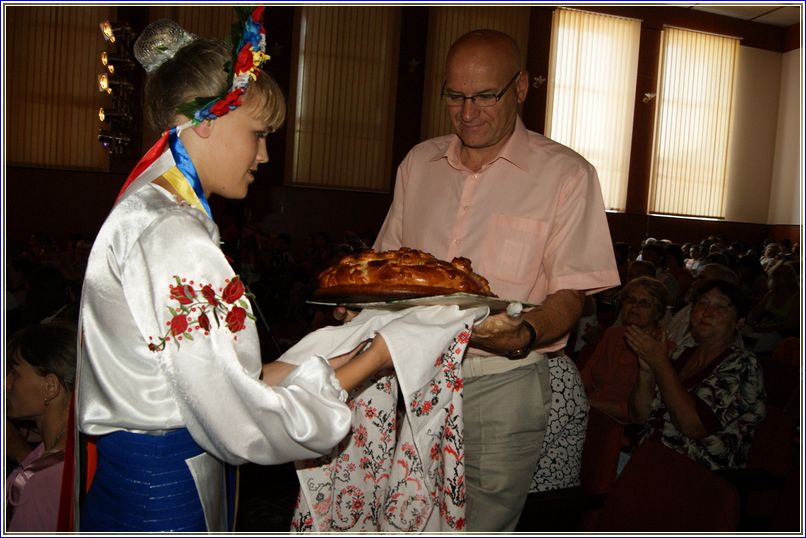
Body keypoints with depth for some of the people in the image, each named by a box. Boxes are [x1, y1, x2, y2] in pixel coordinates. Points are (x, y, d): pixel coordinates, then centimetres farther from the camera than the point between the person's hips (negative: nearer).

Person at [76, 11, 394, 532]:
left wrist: (330, 364, 2)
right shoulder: (171, 236, -24)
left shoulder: (145, 213, 6)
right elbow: (241, 423, -23)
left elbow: (211, 374, 2)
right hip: (158, 492, -9)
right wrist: (370, 362, -14)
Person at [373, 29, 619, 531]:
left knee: (484, 523, 5)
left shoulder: (566, 174, -3)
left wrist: (525, 334, -26)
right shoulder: (419, 162, 10)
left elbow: (570, 294, -6)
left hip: (499, 383, -3)